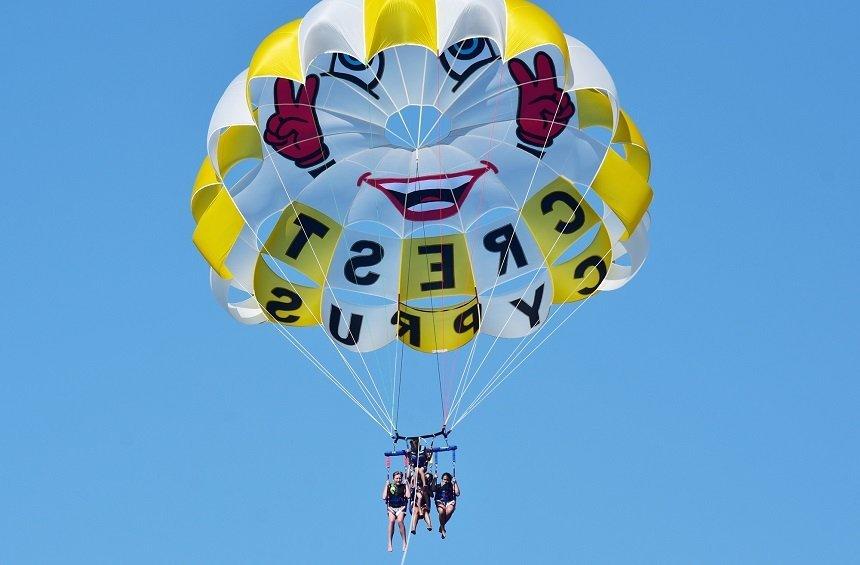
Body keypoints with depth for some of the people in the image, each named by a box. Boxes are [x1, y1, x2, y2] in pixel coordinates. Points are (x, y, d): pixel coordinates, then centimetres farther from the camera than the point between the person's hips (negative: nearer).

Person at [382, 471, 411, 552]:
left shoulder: (404, 486, 5)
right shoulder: (390, 486, 6)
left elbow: (408, 496, -10)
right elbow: (384, 497, -2)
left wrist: (406, 485, -6)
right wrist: (386, 486, -2)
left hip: (401, 507, -1)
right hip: (391, 507, 1)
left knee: (399, 521, -28)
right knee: (391, 520, -28)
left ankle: (404, 543, -20)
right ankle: (389, 543, -26)